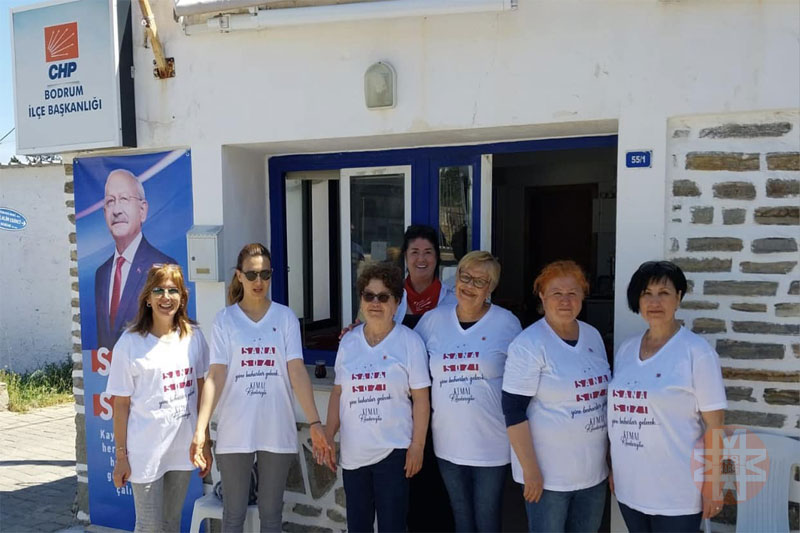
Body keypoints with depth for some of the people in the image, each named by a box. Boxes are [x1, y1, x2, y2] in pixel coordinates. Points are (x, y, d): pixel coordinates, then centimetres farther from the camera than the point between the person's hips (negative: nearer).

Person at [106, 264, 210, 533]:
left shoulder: (193, 337, 1)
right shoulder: (130, 343, -9)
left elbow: (200, 391, 7)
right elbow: (121, 403, -5)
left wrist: (205, 442, 8)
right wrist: (121, 455, -4)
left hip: (183, 448, 4)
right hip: (145, 452, -3)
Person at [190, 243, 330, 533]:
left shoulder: (285, 317, 0)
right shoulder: (224, 319, -1)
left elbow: (297, 371, -6)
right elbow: (216, 375, -6)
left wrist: (315, 422, -13)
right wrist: (200, 428, -15)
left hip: (277, 430, 1)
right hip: (234, 432, 0)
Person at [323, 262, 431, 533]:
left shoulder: (410, 341, -7)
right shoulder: (348, 341, 5)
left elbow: (421, 398, -7)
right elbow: (338, 393, 10)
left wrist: (417, 445, -9)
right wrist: (329, 437, 6)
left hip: (393, 450, -4)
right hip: (353, 451, 4)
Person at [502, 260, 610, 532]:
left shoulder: (593, 336, 4)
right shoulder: (529, 344, -16)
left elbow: (603, 394, 14)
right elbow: (514, 411, -18)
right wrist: (530, 470, -18)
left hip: (594, 471, 6)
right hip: (547, 472, -6)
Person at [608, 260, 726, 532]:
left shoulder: (696, 351, -11)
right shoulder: (626, 349, 4)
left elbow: (713, 425, -9)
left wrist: (711, 484, -9)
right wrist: (612, 468, 11)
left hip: (676, 493, -5)